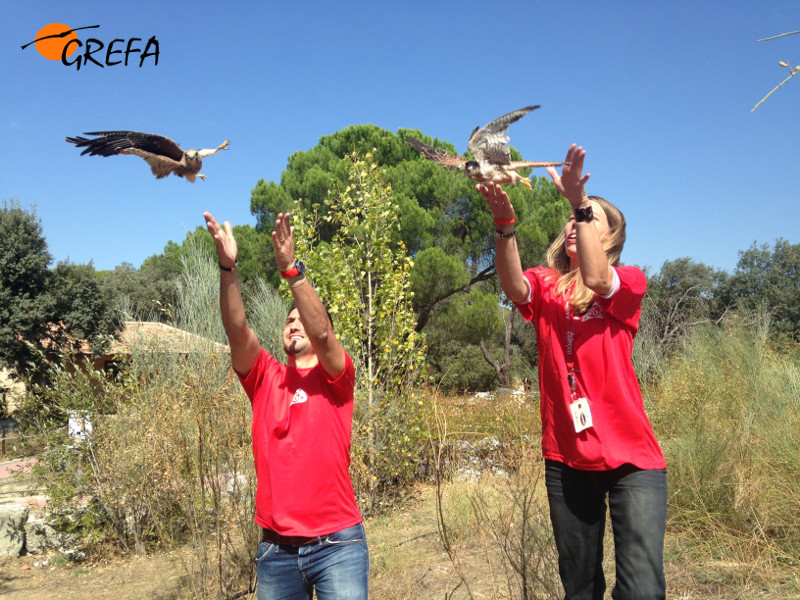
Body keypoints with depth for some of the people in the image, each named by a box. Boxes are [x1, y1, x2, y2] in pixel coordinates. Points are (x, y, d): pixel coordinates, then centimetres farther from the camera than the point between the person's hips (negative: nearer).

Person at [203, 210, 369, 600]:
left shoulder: (337, 378, 1)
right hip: (275, 548, 3)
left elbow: (321, 333, -18)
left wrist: (291, 269, -26)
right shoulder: (264, 378, 7)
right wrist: (227, 267, -21)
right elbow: (237, 330, -9)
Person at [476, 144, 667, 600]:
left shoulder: (630, 282, 0)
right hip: (566, 458, 3)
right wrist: (505, 224, -33)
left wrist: (581, 201, -29)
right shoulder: (546, 287, 5)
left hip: (630, 457, -2)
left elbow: (595, 278, -23)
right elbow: (513, 286, -18)